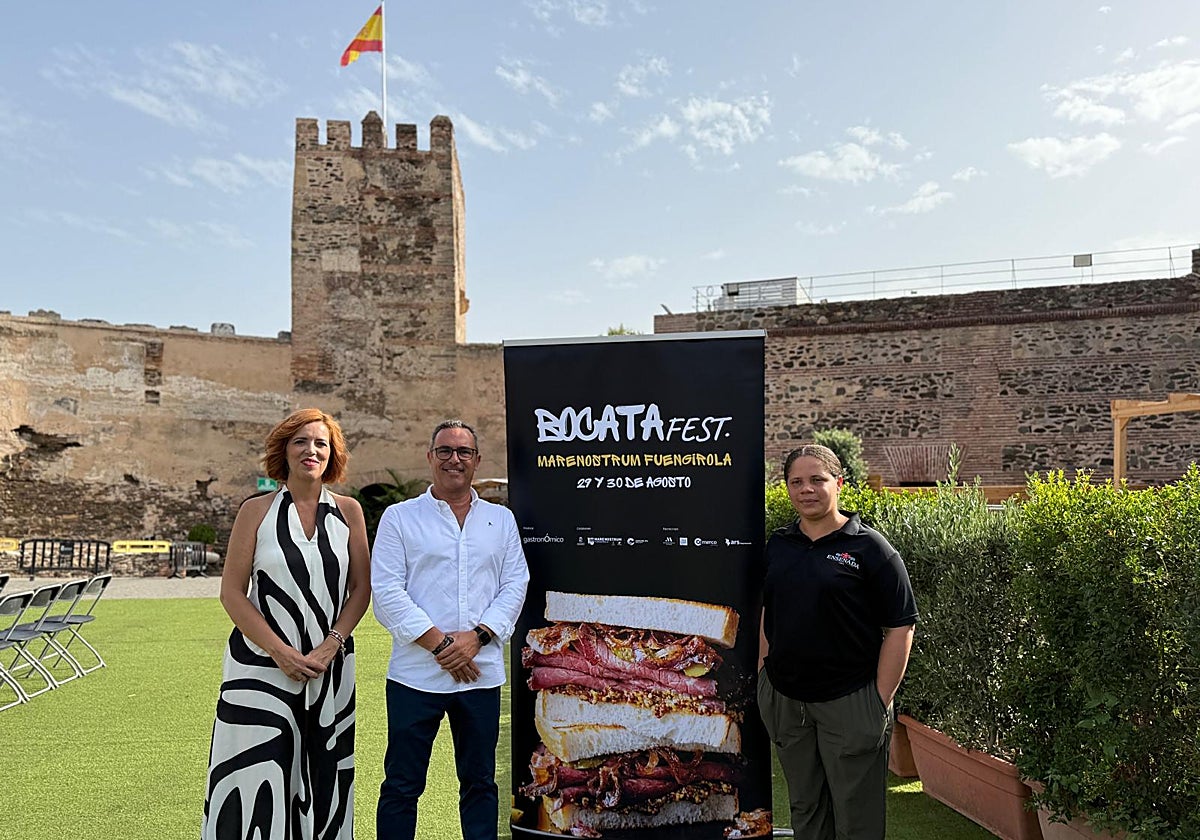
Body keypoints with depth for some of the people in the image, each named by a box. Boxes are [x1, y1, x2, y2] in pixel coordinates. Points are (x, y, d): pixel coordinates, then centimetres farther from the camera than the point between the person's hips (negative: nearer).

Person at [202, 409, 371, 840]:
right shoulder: (257, 510, -1)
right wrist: (281, 651, -11)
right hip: (264, 666, -2)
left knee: (322, 783, 9)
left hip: (331, 669, 2)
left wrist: (329, 647, -9)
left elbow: (361, 588, 4)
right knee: (257, 785, 0)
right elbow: (232, 593, -2)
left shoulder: (348, 511, 4)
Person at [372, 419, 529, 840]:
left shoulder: (501, 519, 11)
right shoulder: (399, 517, 2)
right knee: (401, 785, 7)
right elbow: (387, 592, -5)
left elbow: (515, 586, 5)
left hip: (481, 673, 2)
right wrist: (439, 643, -13)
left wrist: (476, 637, -9)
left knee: (480, 782, 13)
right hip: (415, 674, -2)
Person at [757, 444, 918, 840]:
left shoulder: (869, 548, -9)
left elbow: (900, 628, -9)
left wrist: (880, 701, -12)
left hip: (849, 702, -4)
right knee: (804, 808, 19)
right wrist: (766, 673, 9)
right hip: (783, 698, 4)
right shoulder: (776, 545, 5)